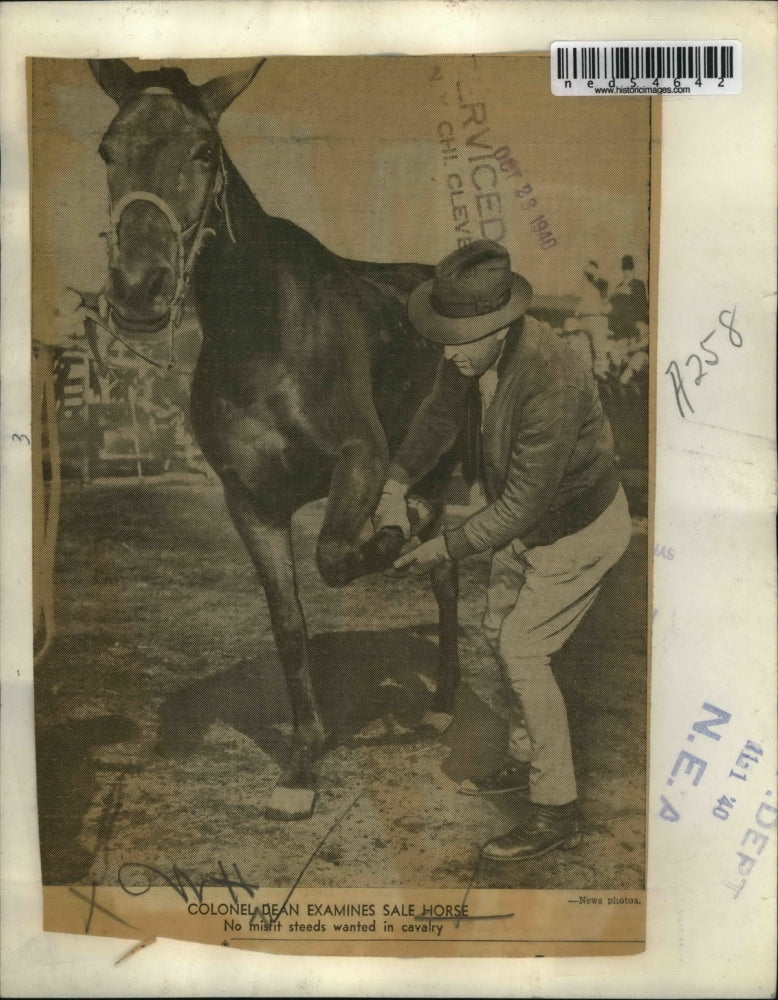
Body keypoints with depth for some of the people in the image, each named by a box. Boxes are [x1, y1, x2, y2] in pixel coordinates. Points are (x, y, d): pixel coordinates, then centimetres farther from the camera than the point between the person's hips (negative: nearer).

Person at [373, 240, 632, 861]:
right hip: (532, 516, 9)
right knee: (500, 630, 17)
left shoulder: (550, 385, -38)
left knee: (522, 649, -8)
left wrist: (445, 550, -23)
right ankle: (527, 760, 37)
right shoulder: (472, 350, -14)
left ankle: (557, 813, 7)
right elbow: (441, 415, 4)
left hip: (580, 529, -9)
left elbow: (521, 506, -31)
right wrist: (396, 486, -6)